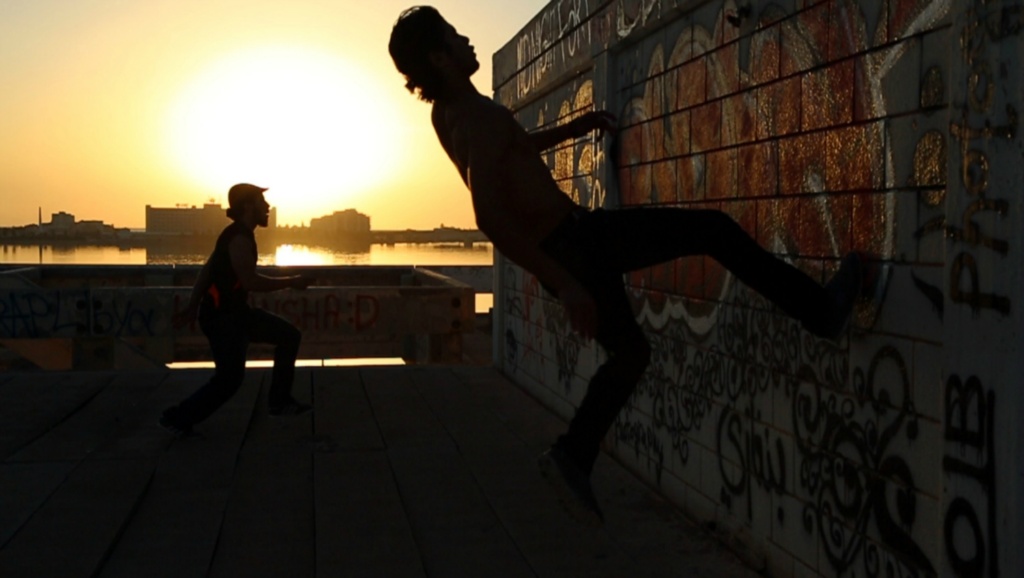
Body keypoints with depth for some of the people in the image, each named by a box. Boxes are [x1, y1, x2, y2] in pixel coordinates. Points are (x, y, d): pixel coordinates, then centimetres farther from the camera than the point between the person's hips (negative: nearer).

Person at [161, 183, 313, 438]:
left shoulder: (238, 235, 12)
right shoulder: (239, 238, -18)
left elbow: (207, 270, 14)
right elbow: (250, 281, -25)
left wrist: (192, 307, 14)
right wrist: (291, 282, -16)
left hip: (235, 312, 10)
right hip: (222, 317, -10)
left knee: (289, 335, 11)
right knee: (229, 379, -9)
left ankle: (279, 401, 16)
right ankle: (177, 418, 4)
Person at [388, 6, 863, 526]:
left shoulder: (446, 112, 8)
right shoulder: (480, 118, -22)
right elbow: (489, 218, -33)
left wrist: (569, 129, 27)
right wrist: (564, 285, -33)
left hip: (556, 248, 10)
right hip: (577, 244, -10)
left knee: (629, 352, 22)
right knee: (715, 230, -4)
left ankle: (572, 457, 23)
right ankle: (820, 310, 4)